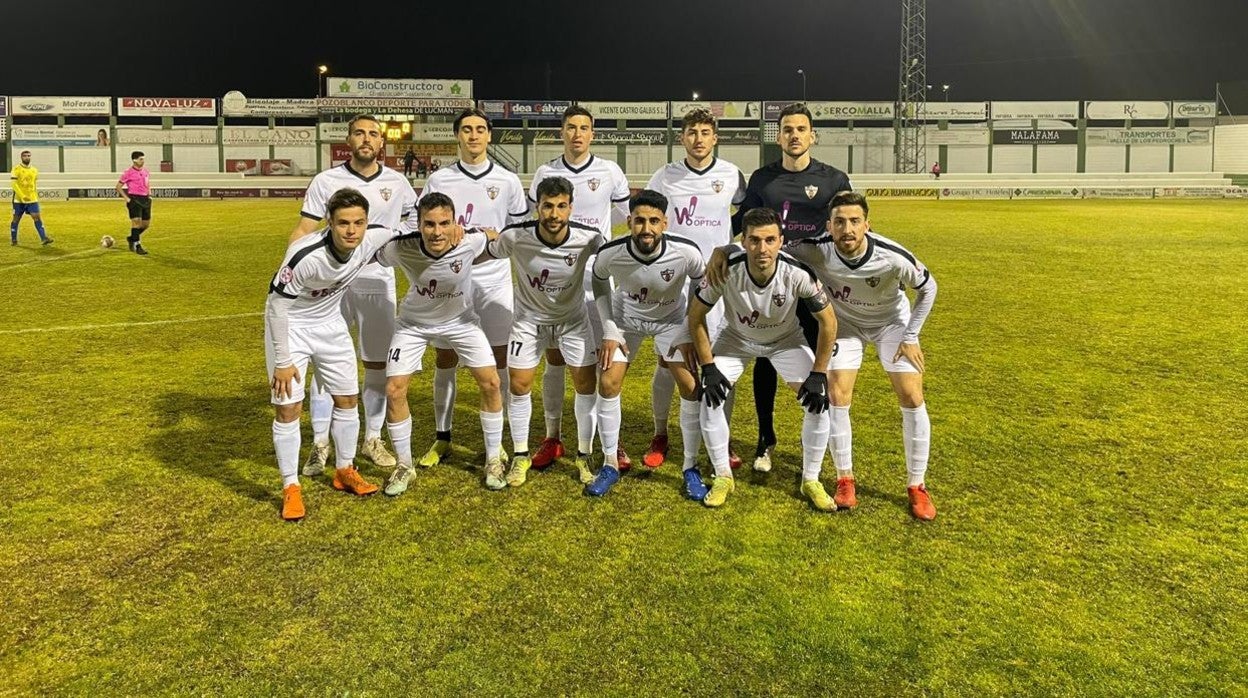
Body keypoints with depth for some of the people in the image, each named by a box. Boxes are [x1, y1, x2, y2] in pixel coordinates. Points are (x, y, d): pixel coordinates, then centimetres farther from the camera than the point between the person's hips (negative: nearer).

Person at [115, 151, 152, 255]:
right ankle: (137, 246, -3)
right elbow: (118, 187, -1)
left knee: (146, 223, 9)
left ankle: (132, 238, 31)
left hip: (145, 199, 7)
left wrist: (149, 195, 14)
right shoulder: (128, 172, -6)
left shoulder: (145, 171, 12)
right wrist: (126, 198, -9)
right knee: (137, 221, -10)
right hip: (134, 199, -7)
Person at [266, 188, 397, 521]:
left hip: (330, 322, 5)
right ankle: (291, 487, 11)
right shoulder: (305, 256, -35)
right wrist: (283, 361, -19)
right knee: (288, 408, -6)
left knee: (347, 399, 11)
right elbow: (277, 306, -23)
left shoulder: (375, 238, -22)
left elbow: (401, 233, 4)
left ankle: (344, 471, 31)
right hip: (290, 325, -5)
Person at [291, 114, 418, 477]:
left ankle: (373, 439, 23)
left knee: (378, 364, 8)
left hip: (379, 285, 2)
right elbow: (303, 230, -6)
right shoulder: (326, 181, -2)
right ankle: (320, 444, 14)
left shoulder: (397, 183, 3)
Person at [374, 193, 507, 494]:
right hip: (414, 322, 0)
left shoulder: (470, 243, -32)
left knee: (490, 383, -7)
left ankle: (493, 460, 13)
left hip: (460, 319, 0)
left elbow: (498, 238, -8)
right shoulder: (400, 249, -32)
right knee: (394, 390, -7)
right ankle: (404, 466, 14)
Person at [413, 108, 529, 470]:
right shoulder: (438, 180, 5)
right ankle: (442, 438, 21)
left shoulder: (507, 180, 4)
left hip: (494, 281, 0)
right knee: (445, 363, 6)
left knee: (498, 363, 1)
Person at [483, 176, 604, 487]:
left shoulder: (588, 238, -27)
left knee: (587, 383, -3)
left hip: (573, 318, 0)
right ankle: (520, 456, 19)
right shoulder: (515, 237, -27)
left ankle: (584, 456, 15)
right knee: (519, 384, 0)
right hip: (529, 318, 0)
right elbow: (484, 253, -6)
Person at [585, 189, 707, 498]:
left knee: (691, 387, -11)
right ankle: (610, 465, 11)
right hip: (626, 318, 1)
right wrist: (609, 331, -9)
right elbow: (599, 284, -6)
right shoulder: (610, 253, -30)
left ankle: (691, 469, 6)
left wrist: (690, 334, -12)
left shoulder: (686, 252, -32)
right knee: (607, 384, -7)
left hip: (672, 319, -1)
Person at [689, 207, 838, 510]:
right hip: (736, 338, 0)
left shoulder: (798, 274, -33)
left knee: (818, 400, -14)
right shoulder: (725, 271, -33)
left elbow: (828, 322, -18)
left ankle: (811, 480, 7)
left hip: (786, 340, 0)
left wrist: (818, 374, -18)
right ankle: (723, 477, 6)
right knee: (710, 398, -16)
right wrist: (708, 366, -18)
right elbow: (696, 316, -16)